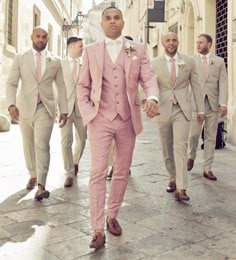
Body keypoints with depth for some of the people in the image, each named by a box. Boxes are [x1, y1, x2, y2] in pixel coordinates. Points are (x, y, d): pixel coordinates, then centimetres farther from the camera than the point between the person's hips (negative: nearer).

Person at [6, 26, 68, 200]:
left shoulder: (55, 61, 6)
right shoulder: (20, 58, 5)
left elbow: (61, 87, 9)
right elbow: (11, 83, 0)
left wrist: (64, 110, 4)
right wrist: (11, 104, -16)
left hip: (45, 108, -2)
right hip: (25, 107, 2)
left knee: (42, 145, -14)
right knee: (28, 145, 12)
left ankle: (41, 186, -16)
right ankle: (33, 176, 31)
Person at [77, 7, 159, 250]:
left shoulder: (138, 49, 7)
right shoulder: (90, 50, 7)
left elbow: (148, 78, -2)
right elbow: (83, 86, 8)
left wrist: (152, 98, -23)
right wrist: (87, 112, -6)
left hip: (128, 119, 2)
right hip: (100, 120, -1)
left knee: (122, 172, 11)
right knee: (98, 173, -6)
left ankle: (112, 216, 30)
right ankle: (98, 230, 0)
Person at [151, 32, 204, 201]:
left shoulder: (189, 61, 3)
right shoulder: (155, 63, 2)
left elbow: (196, 86, 6)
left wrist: (201, 110, 5)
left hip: (182, 110, -1)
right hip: (163, 110, 2)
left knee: (180, 146, -14)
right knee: (167, 149, 11)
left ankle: (181, 188, -14)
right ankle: (173, 179, 31)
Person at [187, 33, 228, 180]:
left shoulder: (219, 62, 9)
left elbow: (223, 83, 1)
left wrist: (223, 103, -11)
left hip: (213, 104, 1)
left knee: (211, 137, 4)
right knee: (193, 134, -2)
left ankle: (207, 169, 12)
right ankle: (192, 157, 28)